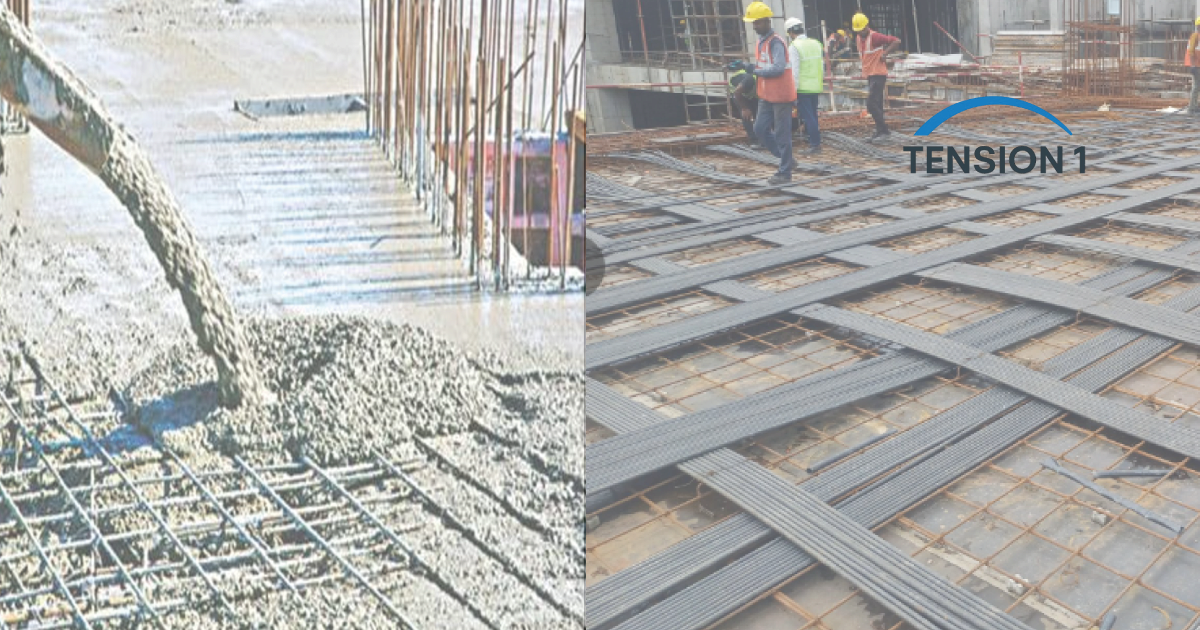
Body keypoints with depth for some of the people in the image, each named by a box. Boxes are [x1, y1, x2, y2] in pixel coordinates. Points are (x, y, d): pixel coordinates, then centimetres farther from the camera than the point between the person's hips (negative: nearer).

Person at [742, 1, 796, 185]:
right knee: (760, 129, 9)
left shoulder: (776, 42, -15)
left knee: (782, 134, -2)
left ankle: (785, 173, 6)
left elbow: (778, 68, -25)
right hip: (766, 96, 9)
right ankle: (786, 159, 22)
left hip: (781, 95, -9)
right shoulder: (761, 41, 13)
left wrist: (755, 71, -19)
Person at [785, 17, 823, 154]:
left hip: (803, 88, -7)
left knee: (808, 116, -2)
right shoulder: (816, 44, 9)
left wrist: (793, 91, -13)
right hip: (816, 87, 7)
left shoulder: (794, 47, -12)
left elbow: (794, 71, -16)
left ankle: (815, 144, -2)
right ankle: (813, 141, 26)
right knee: (812, 115, 17)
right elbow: (822, 67, 14)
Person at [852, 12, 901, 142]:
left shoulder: (874, 36, -15)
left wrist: (885, 54, -18)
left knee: (871, 104, -15)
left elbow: (896, 41, -20)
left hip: (878, 74, -9)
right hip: (869, 75, 9)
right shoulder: (859, 38, 12)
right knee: (877, 106, 11)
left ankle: (883, 130, -9)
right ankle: (880, 132, 16)